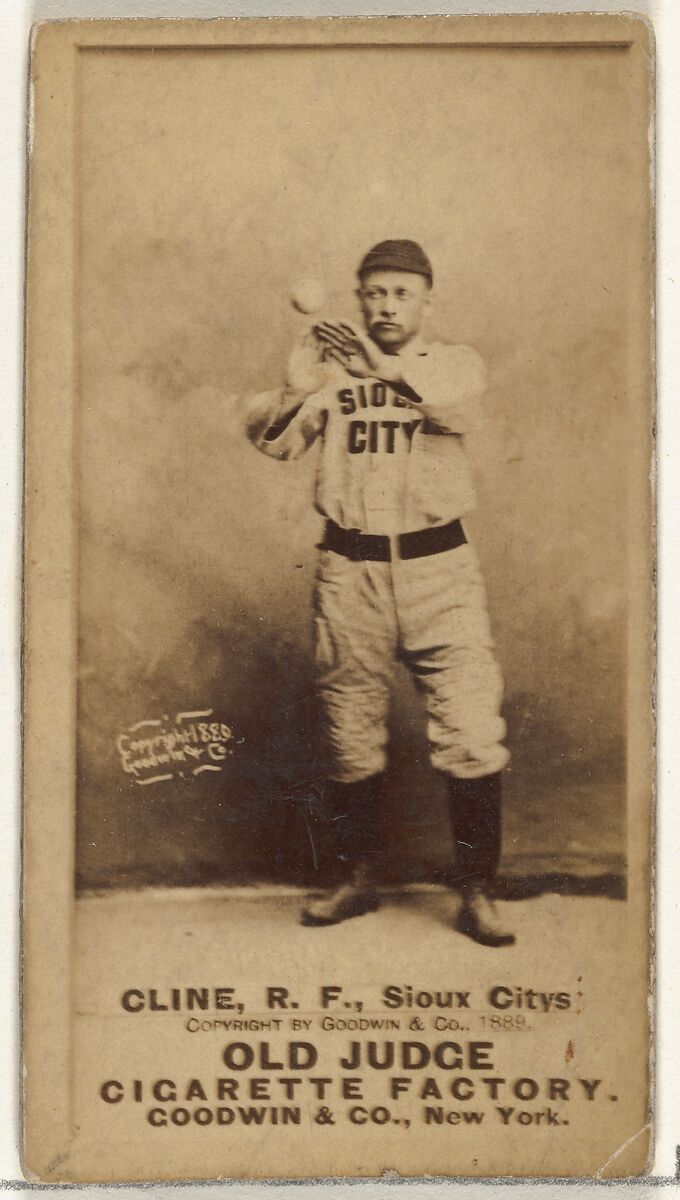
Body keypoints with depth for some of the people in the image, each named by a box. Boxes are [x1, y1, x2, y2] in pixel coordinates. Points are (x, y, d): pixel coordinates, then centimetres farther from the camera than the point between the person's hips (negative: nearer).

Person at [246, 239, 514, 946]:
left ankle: (477, 893, 6)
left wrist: (386, 371, -34)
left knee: (472, 735, -7)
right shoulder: (331, 367, 7)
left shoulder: (455, 363, 5)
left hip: (438, 567, -1)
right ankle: (355, 880, 26)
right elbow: (268, 441, -6)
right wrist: (293, 392, -27)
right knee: (349, 739, 9)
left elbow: (458, 406, -19)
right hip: (349, 569, 1)